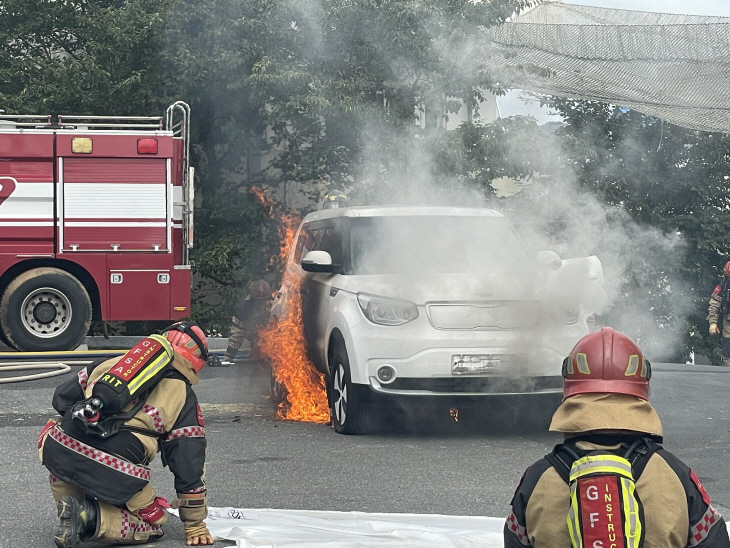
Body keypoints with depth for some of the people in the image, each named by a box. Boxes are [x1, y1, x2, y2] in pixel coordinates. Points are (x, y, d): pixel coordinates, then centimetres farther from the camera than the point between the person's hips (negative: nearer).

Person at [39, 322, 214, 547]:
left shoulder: (112, 363, 21)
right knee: (151, 524, 19)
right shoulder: (184, 400, 12)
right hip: (114, 474, -3)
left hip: (59, 452, 4)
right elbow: (189, 467, 13)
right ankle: (94, 519, -8)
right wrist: (195, 525, 21)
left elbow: (62, 397, 25)